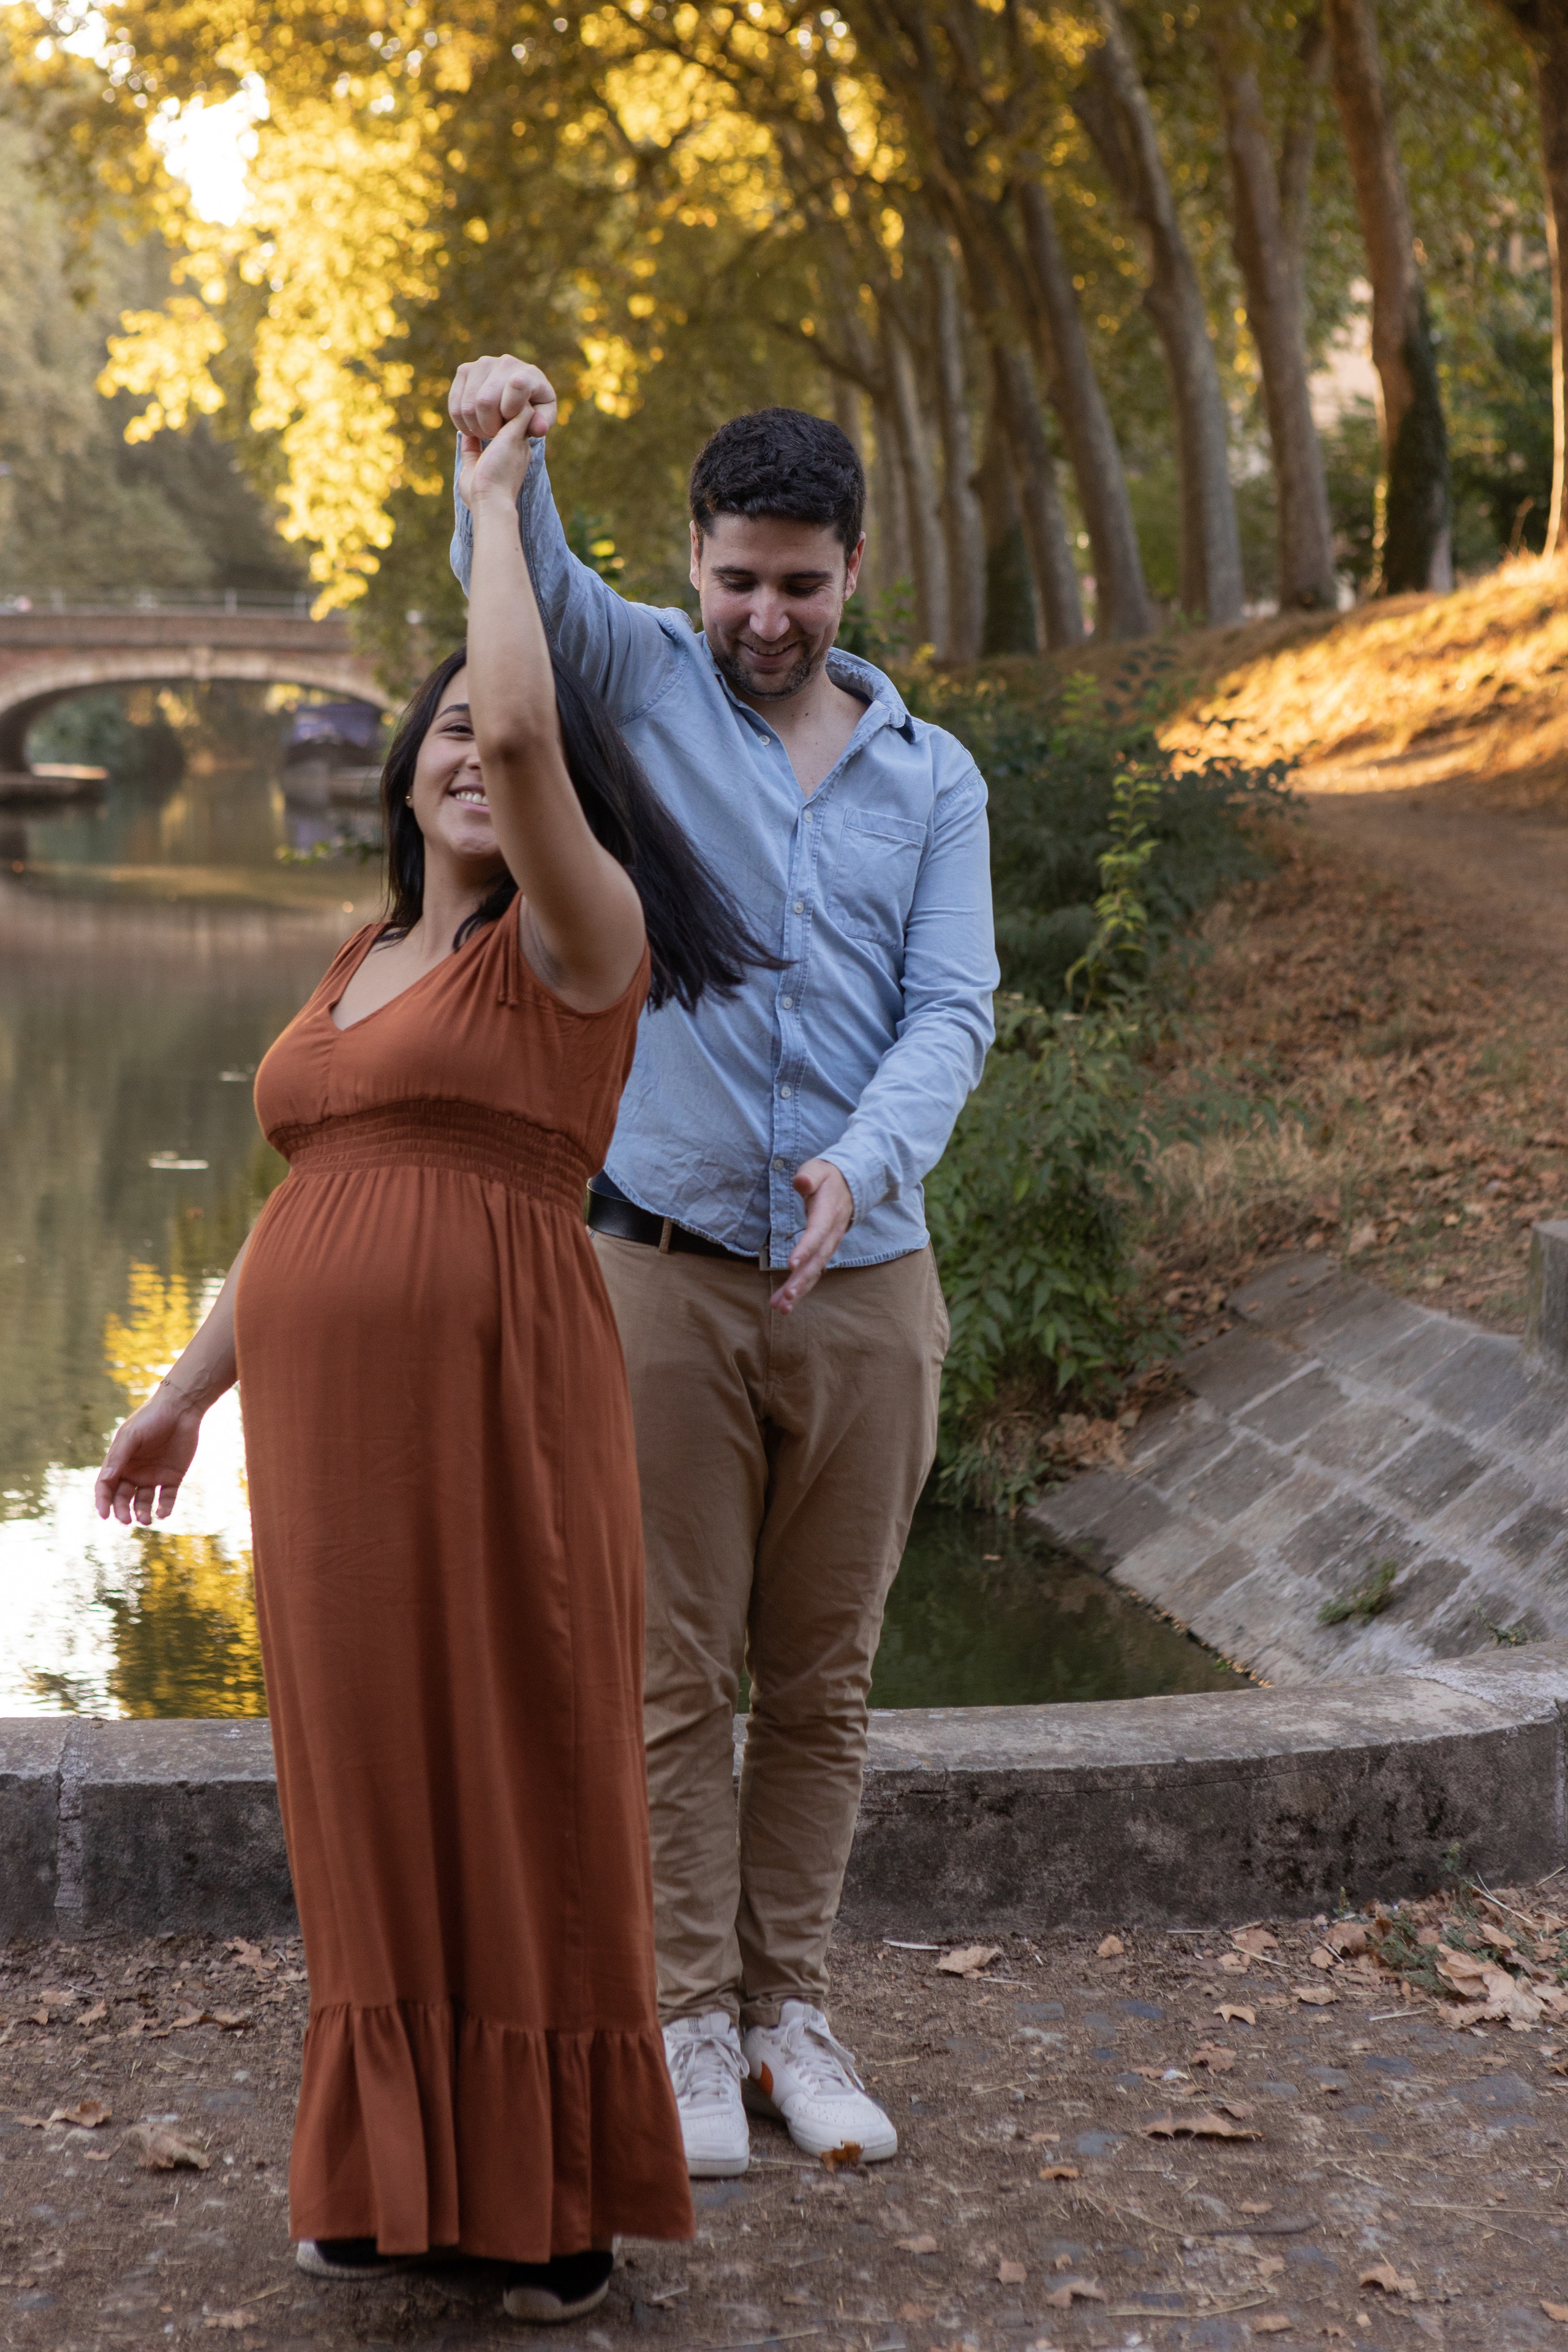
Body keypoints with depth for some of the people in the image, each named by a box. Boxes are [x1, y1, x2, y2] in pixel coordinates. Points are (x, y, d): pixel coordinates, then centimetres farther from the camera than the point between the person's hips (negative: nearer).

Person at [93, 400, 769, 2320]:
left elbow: (527, 728, -23)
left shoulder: (576, 939, -5)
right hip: (335, 1436, 7)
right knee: (377, 1787, 12)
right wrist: (185, 1395, 23)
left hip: (496, 1419, -6)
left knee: (524, 1784, 2)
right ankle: (405, 2162, 25)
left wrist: (495, 504, -9)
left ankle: (558, 2192, 16)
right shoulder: (362, 965, 17)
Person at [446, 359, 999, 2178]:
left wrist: (867, 1157, -21)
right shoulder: (642, 681, 5)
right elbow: (520, 579, -15)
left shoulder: (934, 779, 10)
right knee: (676, 1674, 2)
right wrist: (500, 447, -38)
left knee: (822, 1680, 9)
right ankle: (689, 2026, 13)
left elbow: (952, 1008, -1)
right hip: (665, 1266, -2)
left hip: (865, 1278, 3)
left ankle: (791, 2012, 20)